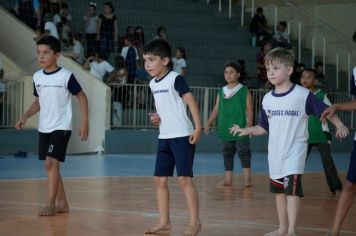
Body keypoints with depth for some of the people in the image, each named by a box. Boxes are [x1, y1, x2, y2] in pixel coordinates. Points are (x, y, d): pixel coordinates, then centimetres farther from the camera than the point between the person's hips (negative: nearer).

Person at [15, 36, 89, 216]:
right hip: (44, 127, 6)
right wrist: (25, 117, 5)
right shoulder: (37, 77, 6)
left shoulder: (66, 76, -11)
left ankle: (51, 204, -9)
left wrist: (84, 122, -9)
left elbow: (82, 97, -4)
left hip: (61, 127, -6)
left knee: (51, 162, -15)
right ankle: (62, 203, 20)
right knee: (50, 165, 9)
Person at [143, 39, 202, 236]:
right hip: (164, 137, 8)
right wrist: (157, 118, 3)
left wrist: (198, 127, -22)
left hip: (182, 136, -8)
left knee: (184, 179, -9)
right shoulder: (153, 83, 12)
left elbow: (191, 103, -14)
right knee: (159, 180, 8)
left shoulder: (175, 79, -11)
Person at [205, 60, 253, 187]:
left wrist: (249, 125, -17)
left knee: (244, 153, -6)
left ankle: (247, 180, -5)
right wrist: (208, 123, 7)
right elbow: (216, 109, 15)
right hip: (226, 129, 5)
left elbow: (249, 109, -6)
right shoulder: (221, 91, 12)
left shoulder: (244, 91, -1)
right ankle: (228, 180, 14)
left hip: (240, 129, -5)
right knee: (227, 153, 9)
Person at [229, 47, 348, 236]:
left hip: (295, 151, -6)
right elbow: (264, 127, 12)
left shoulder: (303, 95, -9)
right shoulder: (267, 99, 6)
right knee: (278, 190, 14)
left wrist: (338, 124, -19)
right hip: (275, 152, 6)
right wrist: (246, 130, -4)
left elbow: (324, 111, -4)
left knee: (292, 188, -16)